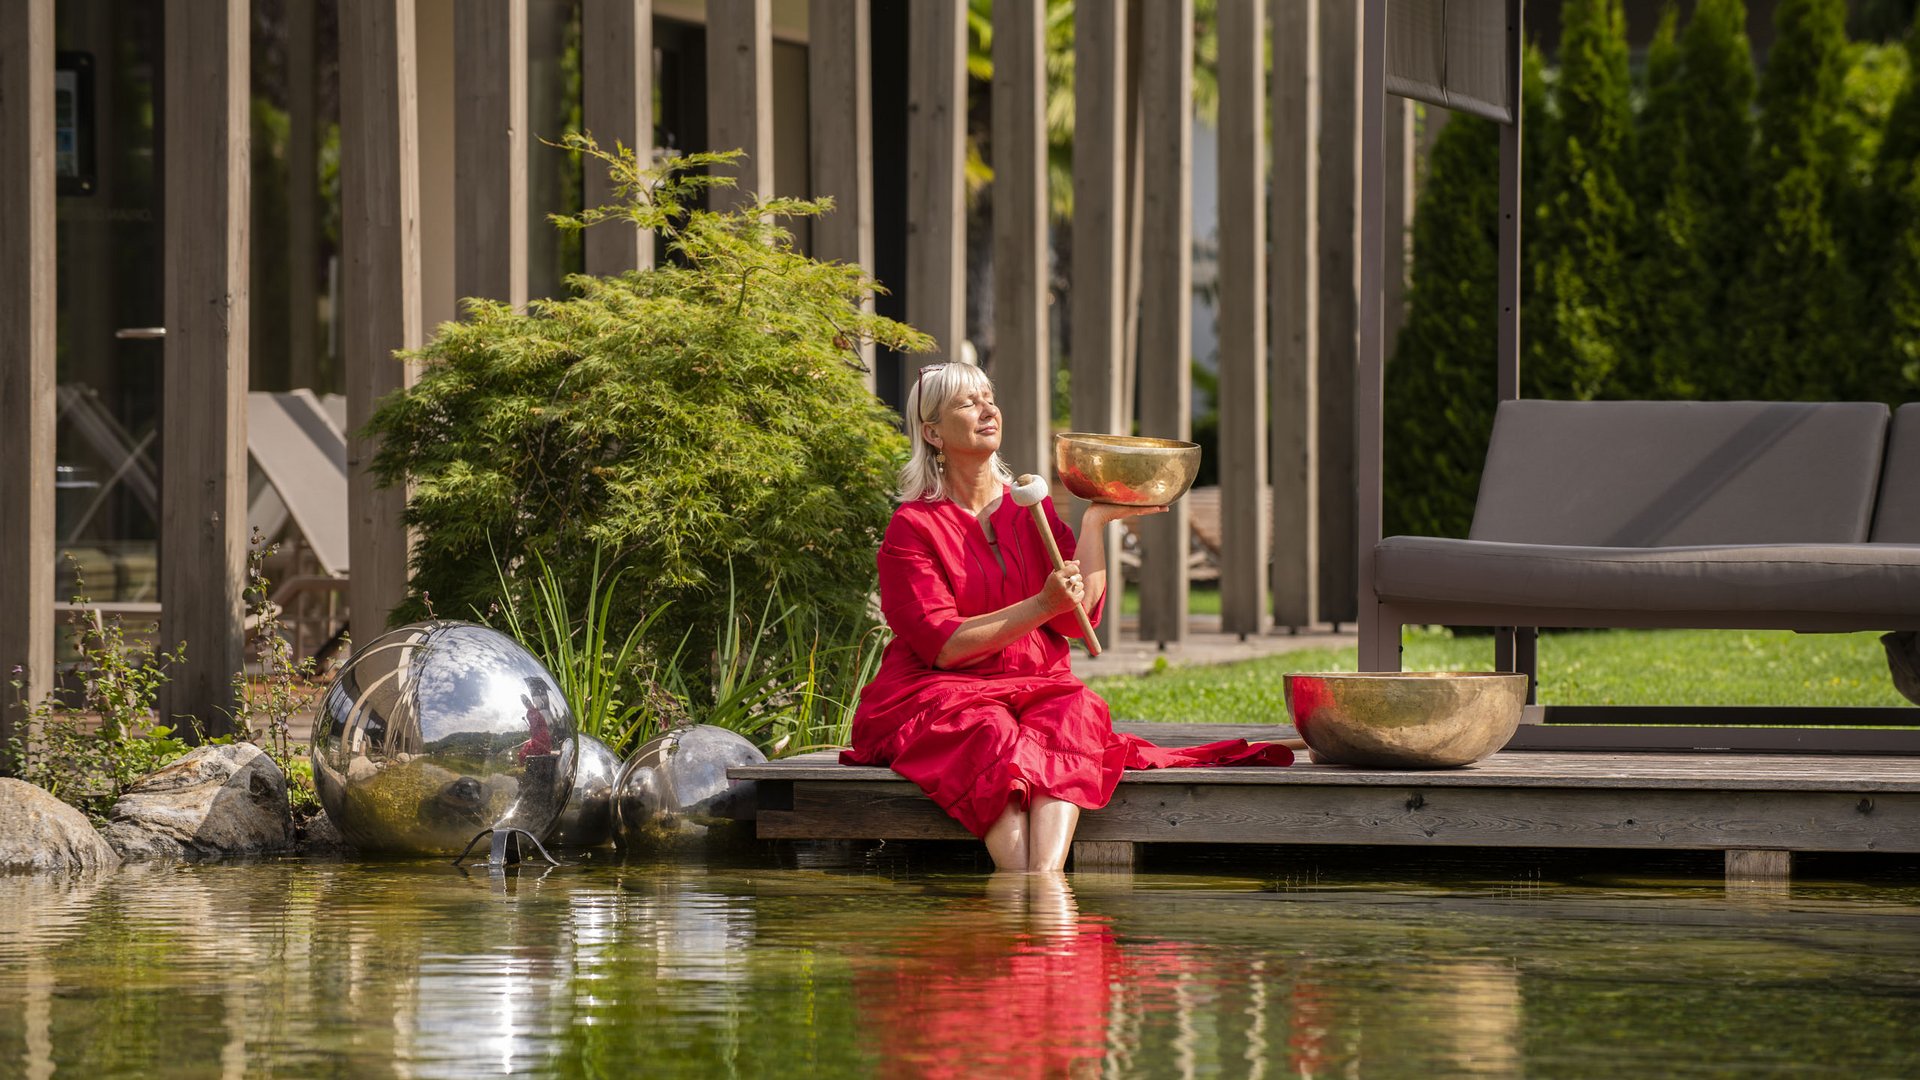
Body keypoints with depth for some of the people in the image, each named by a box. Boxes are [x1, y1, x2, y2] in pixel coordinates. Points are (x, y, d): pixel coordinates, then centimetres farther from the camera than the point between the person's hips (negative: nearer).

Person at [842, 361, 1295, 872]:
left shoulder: (1032, 512, 15)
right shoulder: (913, 527, 1)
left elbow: (1079, 616, 3)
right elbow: (942, 644, -11)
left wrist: (1095, 522, -1)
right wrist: (1041, 605, -18)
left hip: (1036, 689, 3)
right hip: (938, 698, -3)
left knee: (1071, 708, -30)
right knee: (989, 732, -36)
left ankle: (1045, 879, -53)